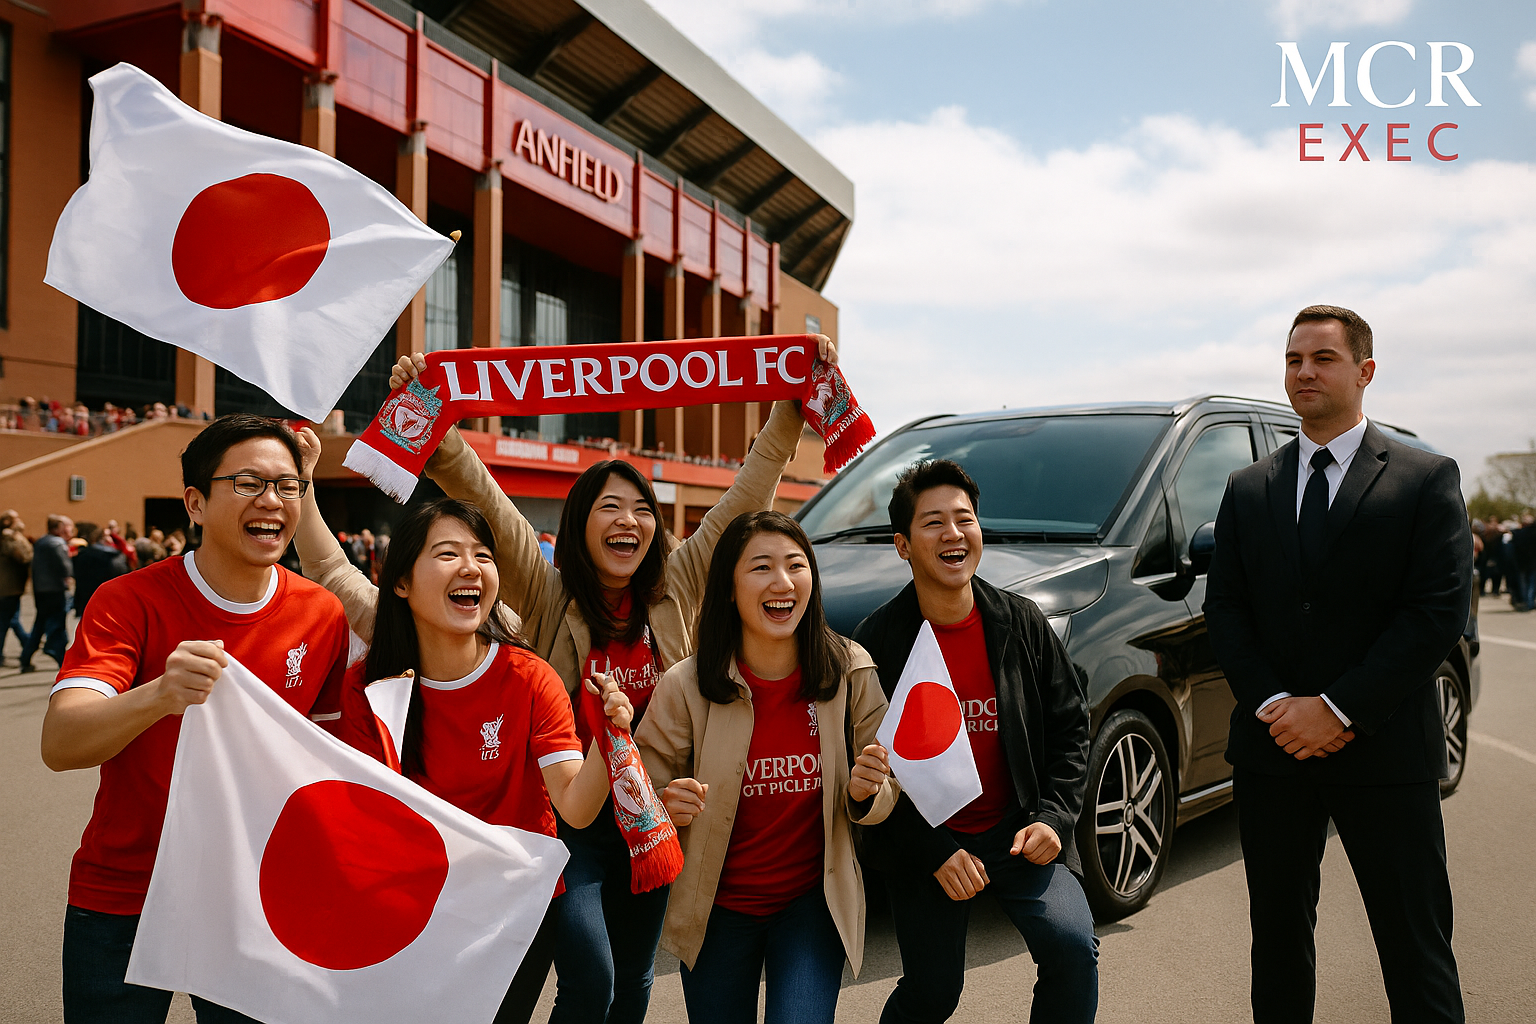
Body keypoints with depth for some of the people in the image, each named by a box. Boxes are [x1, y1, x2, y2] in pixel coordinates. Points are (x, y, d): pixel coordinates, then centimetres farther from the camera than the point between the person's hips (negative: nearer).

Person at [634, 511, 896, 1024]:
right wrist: (669, 808, -26)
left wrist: (867, 792, -22)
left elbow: (884, 796, 0)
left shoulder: (851, 673, -10)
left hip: (814, 902, 0)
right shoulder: (685, 686, -15)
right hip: (717, 909, 0)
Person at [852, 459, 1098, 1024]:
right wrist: (934, 851, -16)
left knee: (1072, 945, -20)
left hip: (1016, 830, 2)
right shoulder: (877, 640, -11)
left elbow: (1069, 725, 3)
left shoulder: (1022, 623, -4)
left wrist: (1053, 816, -9)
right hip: (922, 845, -1)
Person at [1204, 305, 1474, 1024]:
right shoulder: (1247, 489, 10)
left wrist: (1338, 709, -15)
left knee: (1415, 947, 4)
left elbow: (1441, 609, -9)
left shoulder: (1428, 480, 0)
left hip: (1385, 753, -3)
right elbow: (1223, 607, 6)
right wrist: (1273, 706, -9)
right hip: (1271, 749, 3)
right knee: (1278, 934, 14)